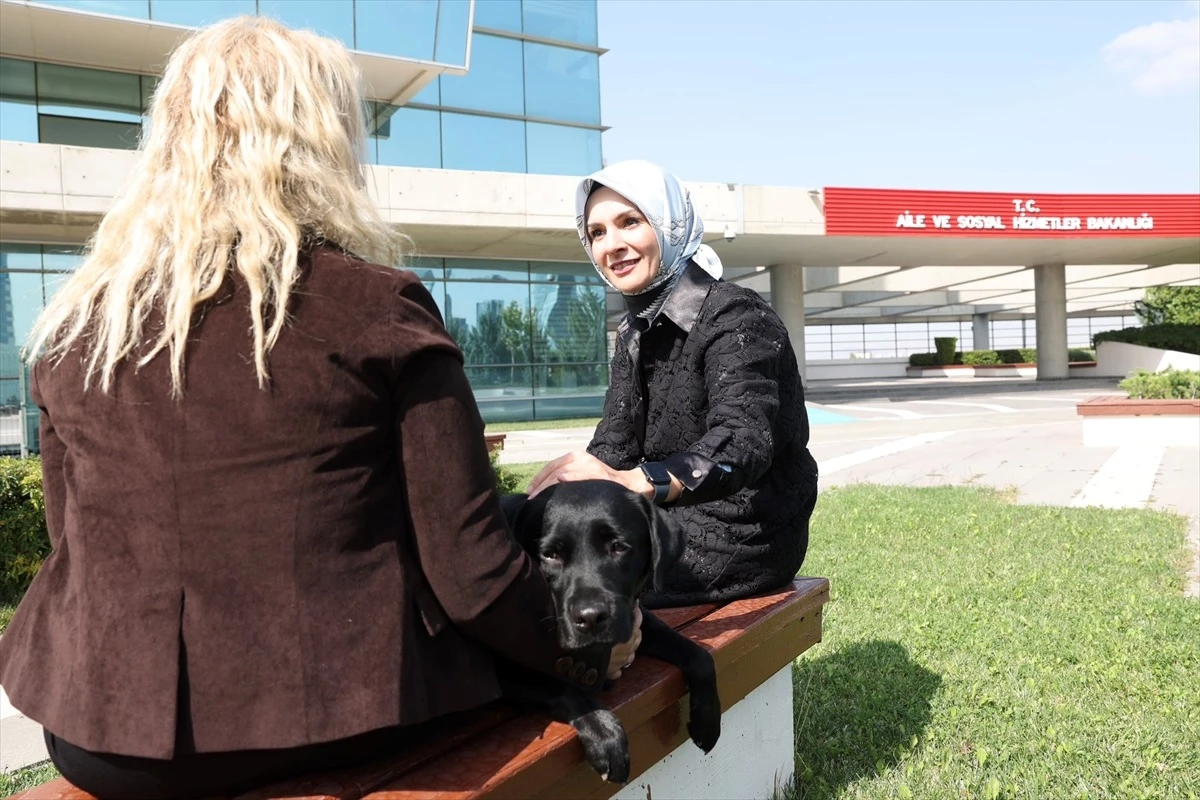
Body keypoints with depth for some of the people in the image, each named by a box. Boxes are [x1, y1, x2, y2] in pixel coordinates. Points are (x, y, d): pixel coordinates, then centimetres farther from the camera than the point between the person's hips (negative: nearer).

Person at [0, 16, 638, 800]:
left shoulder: (74, 326, -1)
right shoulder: (381, 309, -12)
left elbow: (78, 548, 10)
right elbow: (470, 570, -13)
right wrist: (591, 652, 5)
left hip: (103, 734, 4)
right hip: (339, 717, -3)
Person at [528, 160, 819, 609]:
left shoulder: (737, 318, -16)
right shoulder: (637, 332, 9)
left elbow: (741, 444, -31)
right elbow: (614, 445, 1)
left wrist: (636, 482, -48)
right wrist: (567, 479, -21)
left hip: (745, 535, -7)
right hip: (673, 521, 7)